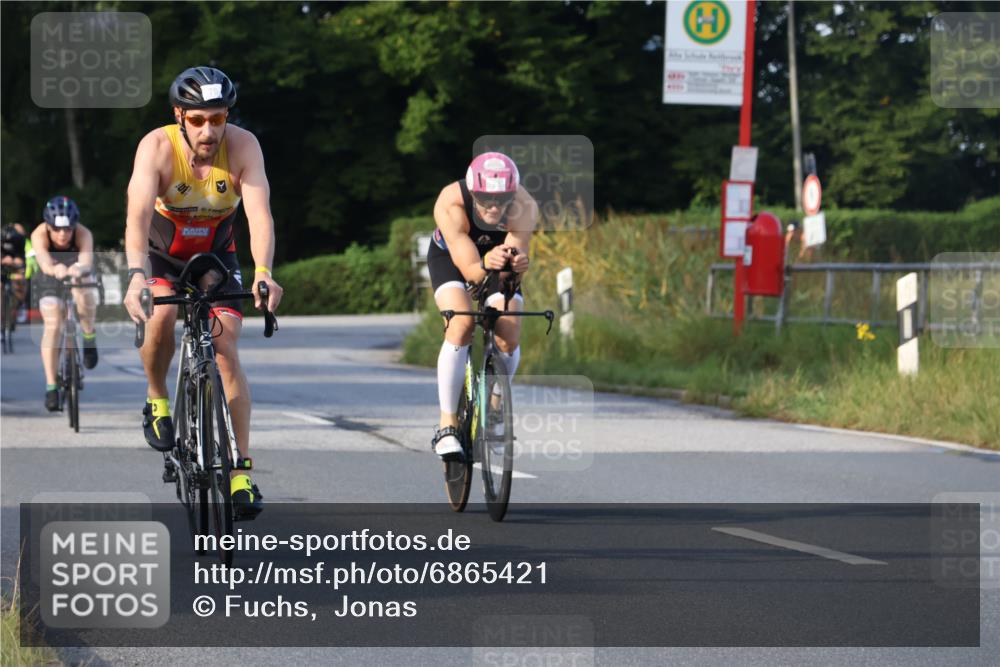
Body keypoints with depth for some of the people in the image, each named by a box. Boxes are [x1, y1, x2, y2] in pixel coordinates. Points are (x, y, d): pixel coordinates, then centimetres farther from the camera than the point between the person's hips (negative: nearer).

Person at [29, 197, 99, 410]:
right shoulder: (39, 235, -32)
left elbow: (87, 262, -50)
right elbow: (44, 262, -51)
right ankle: (51, 386, -14)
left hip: (77, 278, 0)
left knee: (86, 296, -34)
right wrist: (54, 270, -74)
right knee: (52, 326, -19)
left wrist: (79, 269, -74)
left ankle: (89, 336, -5)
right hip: (49, 281, 0)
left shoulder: (83, 234, -32)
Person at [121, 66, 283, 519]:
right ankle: (157, 401, -3)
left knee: (226, 353, -12)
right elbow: (138, 214, -41)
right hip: (162, 250, -1)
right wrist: (136, 275, -57)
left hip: (216, 253, 1)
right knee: (161, 314, -31)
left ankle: (241, 471, -8)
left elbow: (259, 213, -36)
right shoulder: (157, 147, -29)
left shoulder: (242, 146, -26)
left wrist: (264, 272, -54)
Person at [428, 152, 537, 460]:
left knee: (509, 338, -17)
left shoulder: (525, 208, -34)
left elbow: (517, 251, -38)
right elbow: (469, 270, -41)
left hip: (498, 261, 2)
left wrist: (516, 262, -62)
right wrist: (486, 264, -63)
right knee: (462, 324, -29)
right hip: (450, 257, -2)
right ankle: (447, 425, -21)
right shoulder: (451, 204, -38)